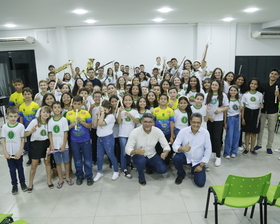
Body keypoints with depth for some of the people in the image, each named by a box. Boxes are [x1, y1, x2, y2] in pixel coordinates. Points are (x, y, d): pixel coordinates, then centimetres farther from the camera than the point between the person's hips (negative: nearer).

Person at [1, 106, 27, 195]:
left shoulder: (21, 126, -10)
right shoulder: (4, 127, -3)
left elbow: (22, 140, -7)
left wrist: (19, 152, -10)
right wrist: (5, 152, -5)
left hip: (18, 153, -2)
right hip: (9, 153, 2)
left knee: (20, 168, 13)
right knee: (12, 169, 11)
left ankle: (22, 182, 31)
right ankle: (14, 185, 25)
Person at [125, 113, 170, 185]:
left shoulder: (158, 131, -17)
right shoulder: (135, 132, -24)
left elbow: (166, 145, -13)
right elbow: (127, 149, -25)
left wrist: (165, 153, -38)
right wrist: (136, 151, -49)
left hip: (152, 155, 3)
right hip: (138, 155, -3)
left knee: (163, 169, -15)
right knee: (141, 161, -37)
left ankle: (148, 166, 19)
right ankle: (141, 176, -1)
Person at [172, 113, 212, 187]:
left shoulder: (205, 132, -12)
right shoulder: (183, 131, -13)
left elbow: (208, 150, -7)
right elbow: (175, 145, -15)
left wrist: (201, 165, -9)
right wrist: (182, 148, -38)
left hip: (198, 161, 0)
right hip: (185, 157, 0)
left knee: (200, 183, -10)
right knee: (176, 159, -32)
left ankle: (194, 170, 26)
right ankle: (181, 174, 3)